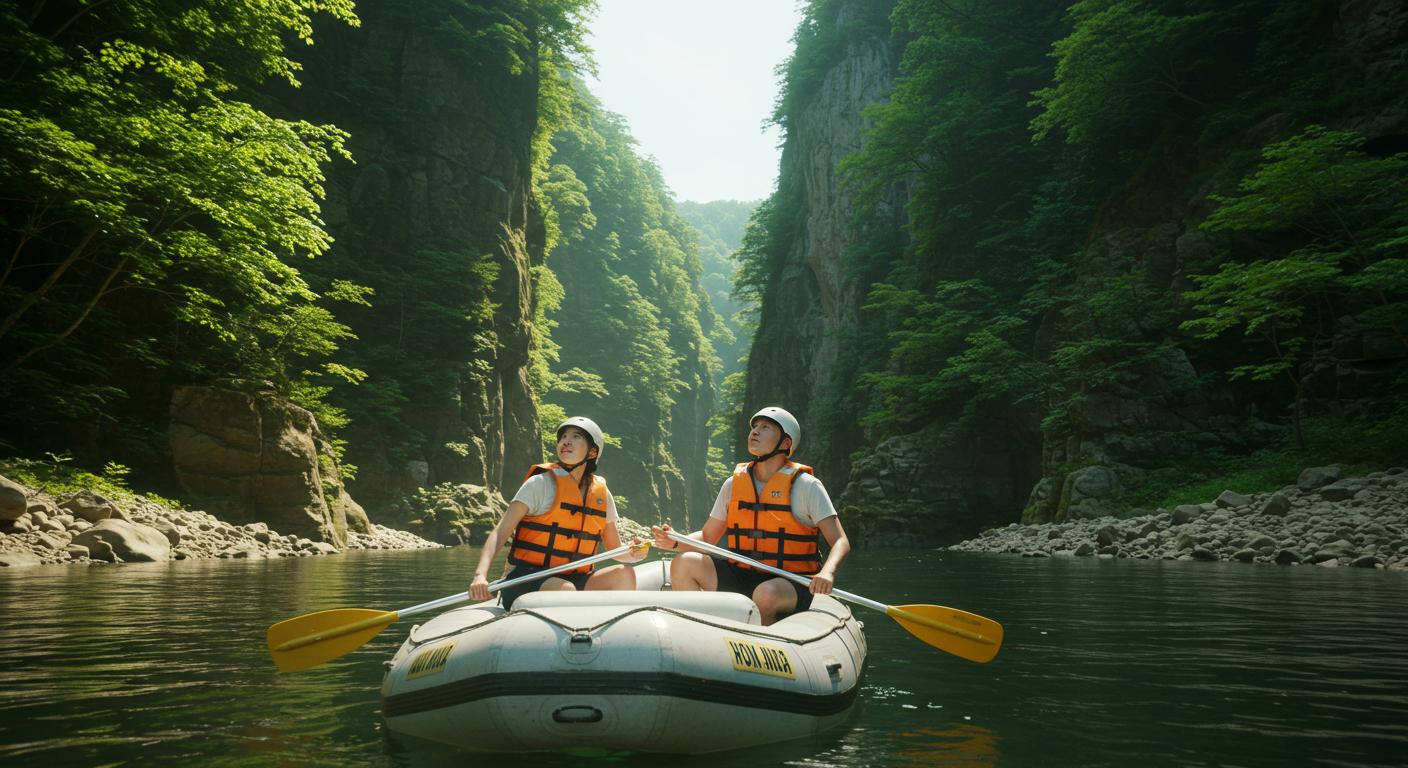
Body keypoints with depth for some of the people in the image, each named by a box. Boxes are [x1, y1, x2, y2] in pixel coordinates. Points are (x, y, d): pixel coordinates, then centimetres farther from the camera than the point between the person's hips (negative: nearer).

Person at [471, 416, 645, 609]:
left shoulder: (601, 494, 9)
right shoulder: (542, 483, -5)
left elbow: (616, 550, 17)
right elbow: (501, 532, -12)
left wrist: (634, 553, -8)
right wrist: (481, 575, -29)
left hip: (571, 579, 5)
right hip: (525, 580, -5)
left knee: (623, 573, -20)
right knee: (565, 589, -35)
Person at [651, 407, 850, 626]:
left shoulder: (805, 485, -6)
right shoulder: (734, 484, 7)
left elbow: (841, 542, -10)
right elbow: (707, 538, 14)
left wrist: (827, 573, -32)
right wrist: (675, 542, -7)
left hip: (791, 584, -5)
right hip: (742, 579, 5)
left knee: (765, 594, -37)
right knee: (683, 564, -12)